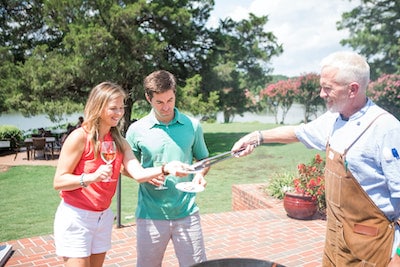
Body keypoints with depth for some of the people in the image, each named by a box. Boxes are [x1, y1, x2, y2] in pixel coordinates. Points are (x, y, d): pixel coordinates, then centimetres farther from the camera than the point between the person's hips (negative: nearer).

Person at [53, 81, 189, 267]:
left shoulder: (119, 142, 5)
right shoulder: (80, 137, -14)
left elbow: (139, 174, -10)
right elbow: (58, 181, -15)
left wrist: (165, 169, -27)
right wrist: (92, 177, -30)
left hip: (104, 217, 6)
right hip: (75, 217, -6)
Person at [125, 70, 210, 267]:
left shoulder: (192, 126, 2)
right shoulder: (137, 130, -2)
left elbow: (204, 160, 14)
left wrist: (200, 174, -8)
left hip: (187, 213, 1)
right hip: (150, 215, 0)